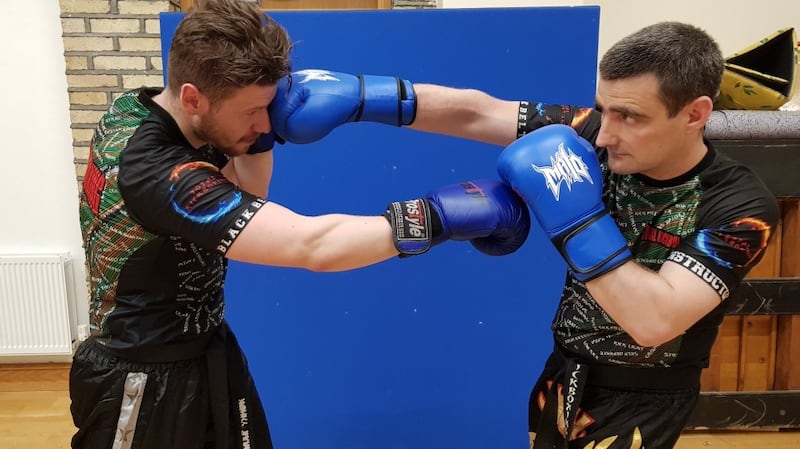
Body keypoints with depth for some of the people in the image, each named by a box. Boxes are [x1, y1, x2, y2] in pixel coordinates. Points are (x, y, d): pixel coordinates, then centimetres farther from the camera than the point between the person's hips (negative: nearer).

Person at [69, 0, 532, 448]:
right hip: (146, 384, -8)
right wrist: (441, 215, -34)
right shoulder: (155, 172, -33)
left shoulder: (137, 110, -5)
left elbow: (244, 204, 5)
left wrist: (258, 136, -13)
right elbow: (311, 245, -39)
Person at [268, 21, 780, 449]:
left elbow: (654, 320, -32)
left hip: (642, 404, -4)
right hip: (565, 375, 4)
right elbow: (474, 112, -17)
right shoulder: (596, 135, -15)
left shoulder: (740, 205, -22)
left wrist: (576, 214, -35)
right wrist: (356, 94, -25)